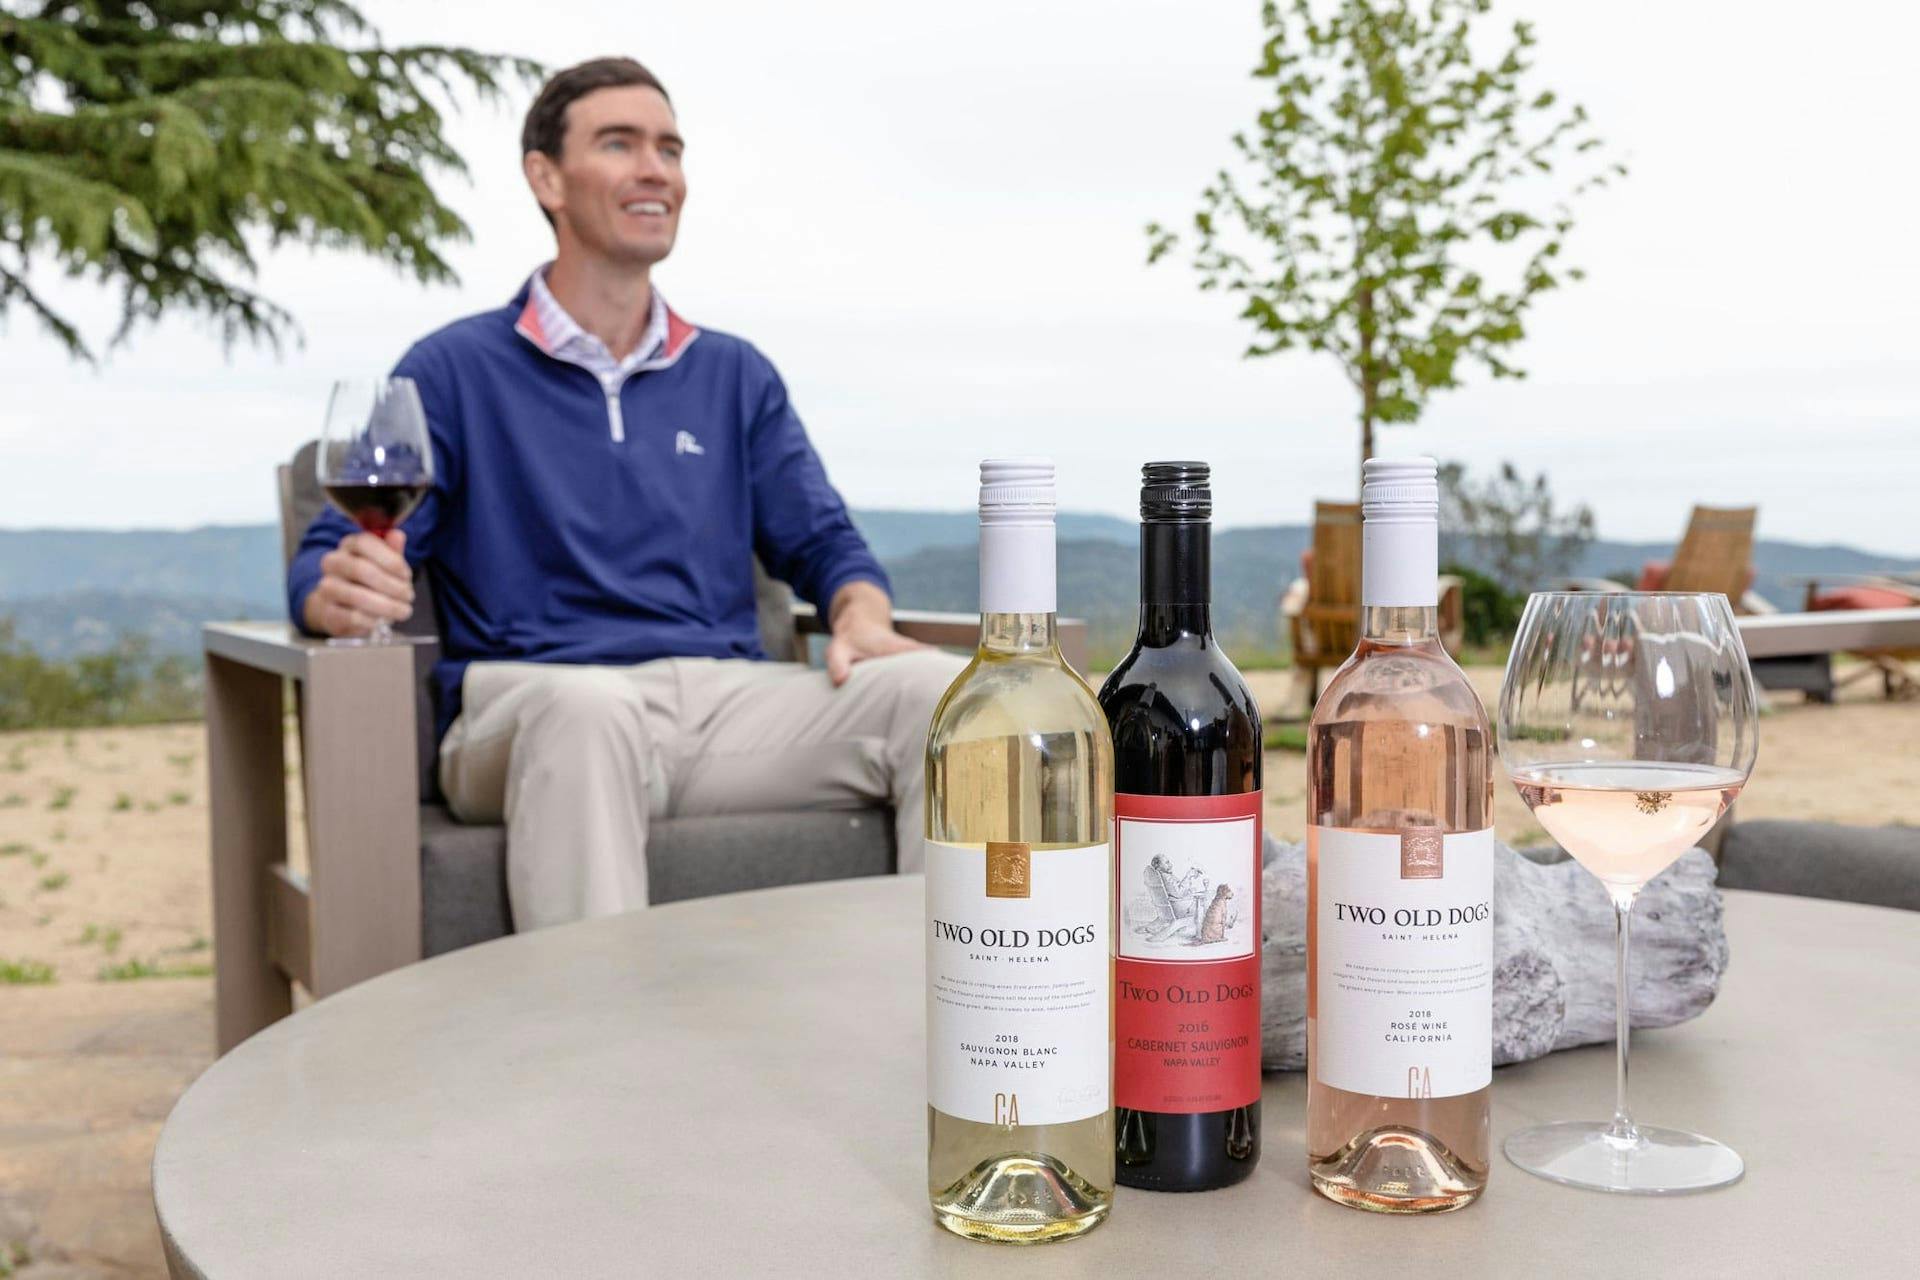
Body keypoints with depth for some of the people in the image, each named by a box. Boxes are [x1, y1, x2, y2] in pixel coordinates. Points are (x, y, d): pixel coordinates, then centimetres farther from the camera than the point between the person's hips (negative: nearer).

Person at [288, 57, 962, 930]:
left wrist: (864, 621, -7)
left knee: (935, 690, -25)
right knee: (588, 705, -41)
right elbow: (325, 563, 6)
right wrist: (344, 593, -21)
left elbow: (823, 544, 18)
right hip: (531, 710, -3)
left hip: (726, 702, 4)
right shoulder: (456, 369, 11)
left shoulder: (735, 376, 23)